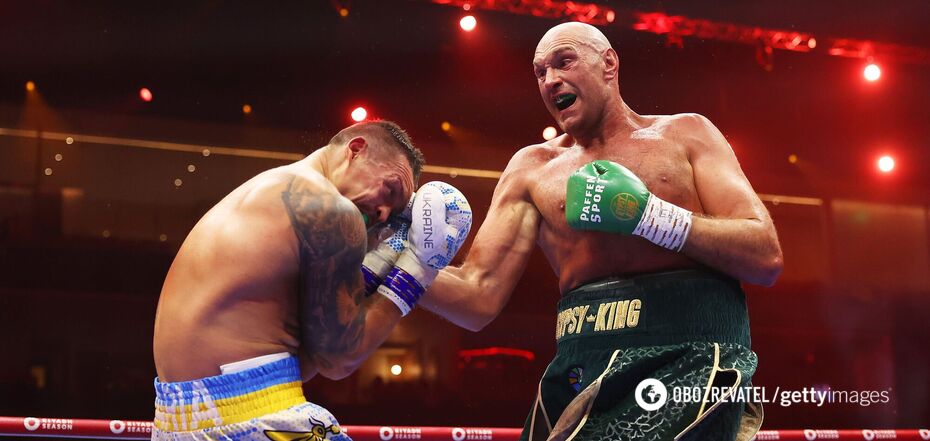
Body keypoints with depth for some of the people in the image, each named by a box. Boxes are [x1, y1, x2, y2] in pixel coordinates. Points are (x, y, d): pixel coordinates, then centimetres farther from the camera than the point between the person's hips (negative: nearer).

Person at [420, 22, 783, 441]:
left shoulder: (685, 133, 12)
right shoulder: (532, 168, 16)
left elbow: (766, 257, 1)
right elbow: (479, 297, 8)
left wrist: (649, 216, -9)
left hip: (690, 358, -2)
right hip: (582, 370, 3)